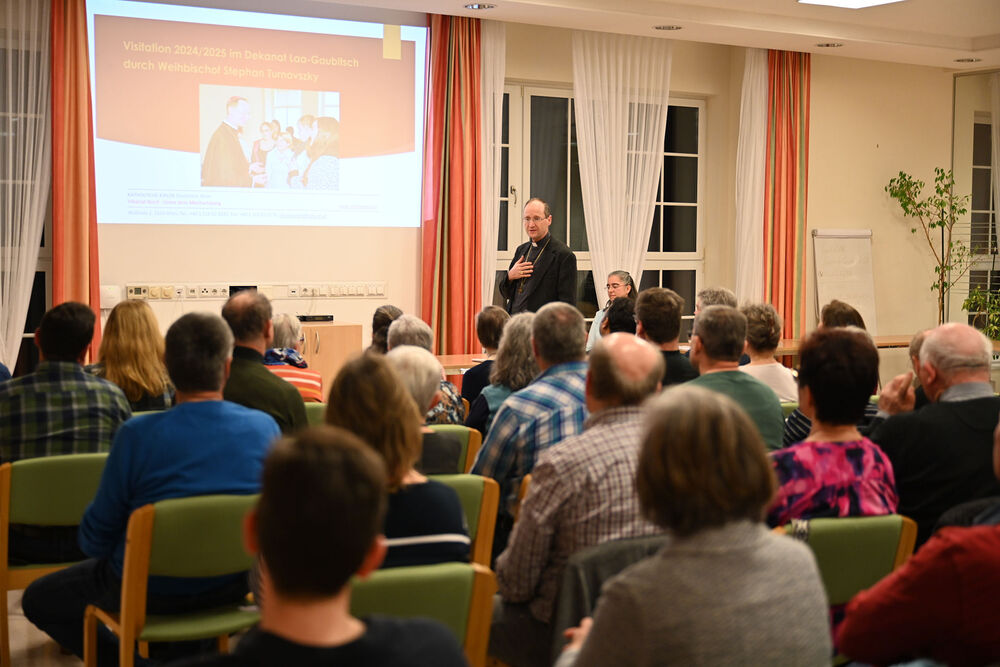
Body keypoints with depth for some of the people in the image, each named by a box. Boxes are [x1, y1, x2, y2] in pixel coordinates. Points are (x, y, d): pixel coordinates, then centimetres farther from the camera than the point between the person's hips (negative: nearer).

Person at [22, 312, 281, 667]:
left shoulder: (137, 434, -22)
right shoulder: (265, 428, -13)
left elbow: (95, 539, -12)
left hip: (152, 591, -4)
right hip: (232, 586, 5)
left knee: (38, 600, 20)